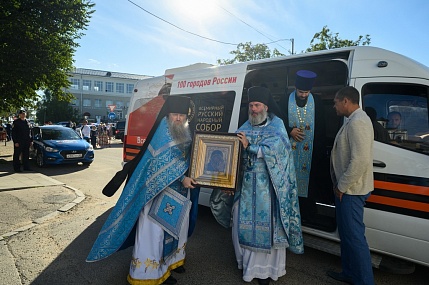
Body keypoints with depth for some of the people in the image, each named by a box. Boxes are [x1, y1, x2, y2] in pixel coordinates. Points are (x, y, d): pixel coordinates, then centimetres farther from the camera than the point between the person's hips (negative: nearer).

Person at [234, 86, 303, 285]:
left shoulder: (276, 126, -1)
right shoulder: (245, 127, 12)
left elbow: (275, 150, -18)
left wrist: (249, 146, -18)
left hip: (267, 188, -4)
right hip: (247, 185, 5)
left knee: (266, 224, 2)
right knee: (243, 222, 9)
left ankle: (265, 268, 19)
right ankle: (247, 261, 30)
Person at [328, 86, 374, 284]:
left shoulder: (357, 122, -19)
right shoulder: (354, 120, 14)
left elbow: (361, 161, -27)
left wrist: (341, 186, -17)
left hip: (350, 190, -11)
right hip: (348, 189, 11)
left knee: (354, 237, -1)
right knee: (347, 233, 20)